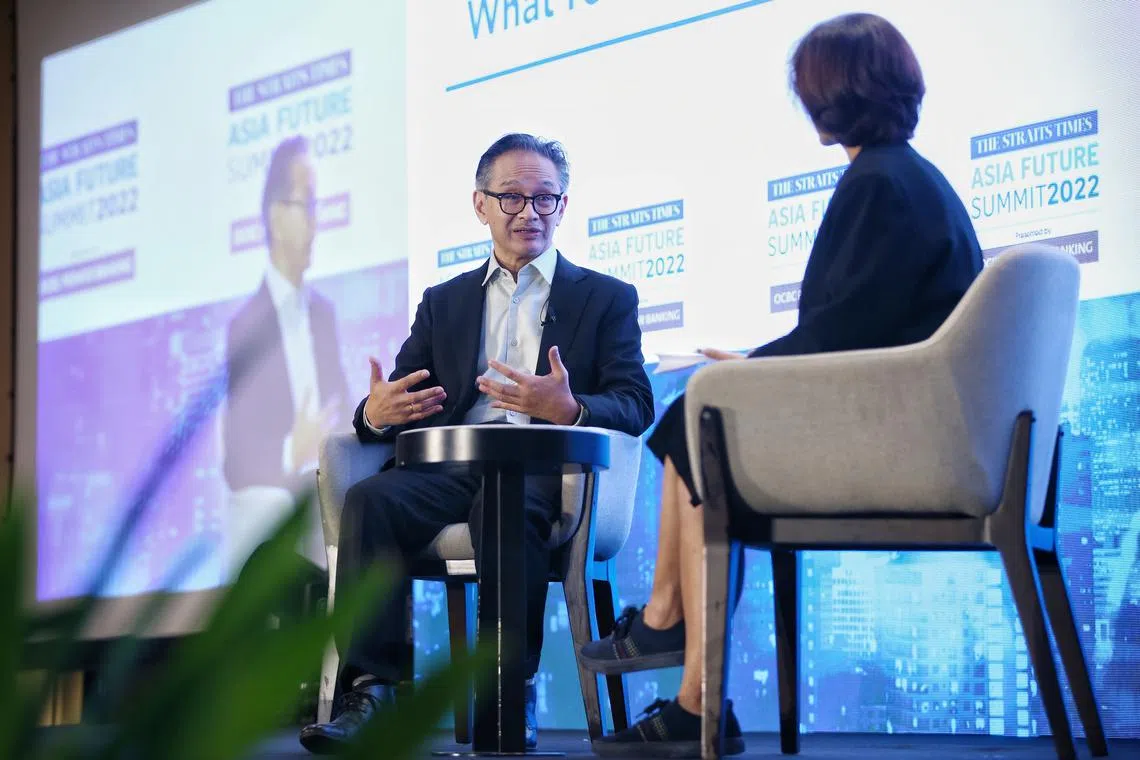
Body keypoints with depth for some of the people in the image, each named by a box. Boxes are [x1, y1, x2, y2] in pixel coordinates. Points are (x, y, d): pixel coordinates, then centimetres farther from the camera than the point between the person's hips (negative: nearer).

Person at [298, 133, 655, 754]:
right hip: (453, 466, 3)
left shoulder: (607, 299, 16)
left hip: (547, 467, -3)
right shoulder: (444, 302, 26)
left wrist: (568, 409, -21)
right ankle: (372, 692, -34)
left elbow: (634, 407, 2)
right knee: (369, 500, -28)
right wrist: (375, 414, -10)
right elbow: (402, 399, 17)